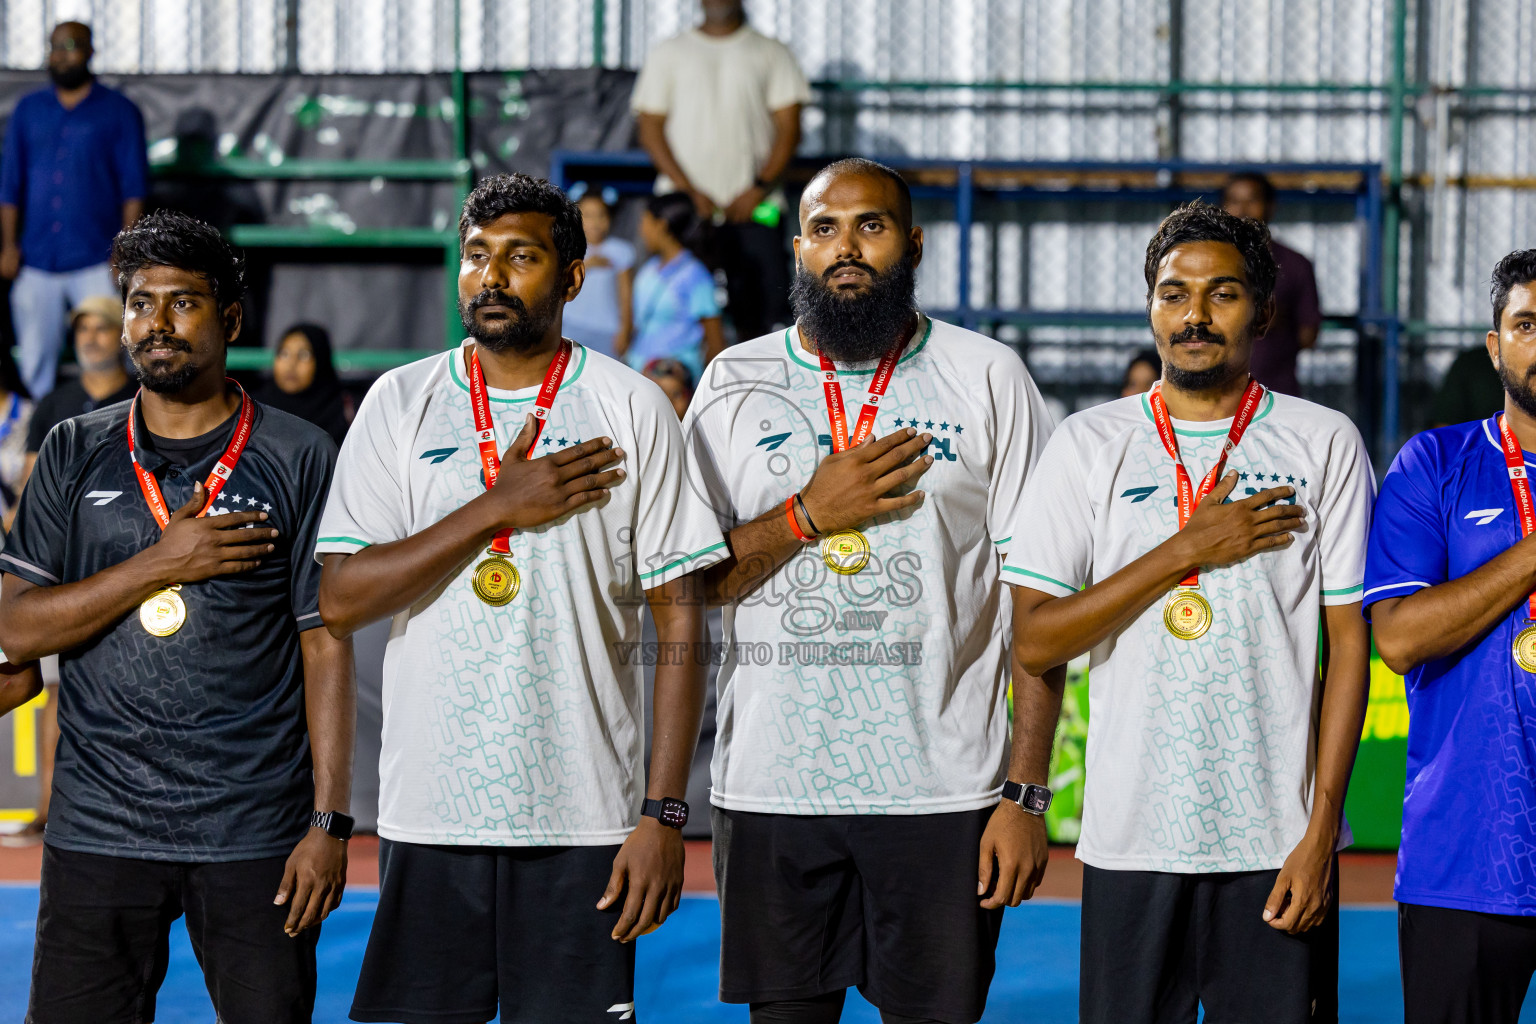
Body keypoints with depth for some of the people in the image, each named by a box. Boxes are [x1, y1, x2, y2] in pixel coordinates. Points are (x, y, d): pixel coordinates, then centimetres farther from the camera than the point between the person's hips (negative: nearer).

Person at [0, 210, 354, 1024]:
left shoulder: (299, 460, 3)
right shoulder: (74, 455, 9)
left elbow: (326, 648, 0)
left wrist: (329, 821, -6)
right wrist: (161, 563, -9)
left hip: (256, 833, -2)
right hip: (98, 833, 2)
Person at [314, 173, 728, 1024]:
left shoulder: (629, 408, 2)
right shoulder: (400, 403, 6)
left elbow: (678, 620, 0)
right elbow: (340, 601, -3)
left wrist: (664, 815, -7)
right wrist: (499, 508, -11)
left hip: (583, 822, -1)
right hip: (428, 817, 1)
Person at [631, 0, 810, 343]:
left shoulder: (771, 53, 11)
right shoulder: (668, 54, 13)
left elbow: (788, 128, 5)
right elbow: (650, 128, 6)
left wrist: (760, 188, -9)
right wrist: (689, 192, -7)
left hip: (754, 206, 0)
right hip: (684, 204, 0)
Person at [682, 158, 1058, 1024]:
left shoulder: (988, 378, 3)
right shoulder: (736, 383, 8)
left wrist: (1027, 792, -6)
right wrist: (809, 514, -11)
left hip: (940, 790, -2)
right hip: (772, 784, 2)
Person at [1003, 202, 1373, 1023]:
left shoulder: (1324, 444, 5)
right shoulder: (1089, 445, 6)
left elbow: (1348, 646, 2)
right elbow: (1034, 641, -1)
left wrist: (1320, 831, -6)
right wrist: (1186, 548, -9)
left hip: (1277, 843, -1)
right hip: (1130, 838, 1)